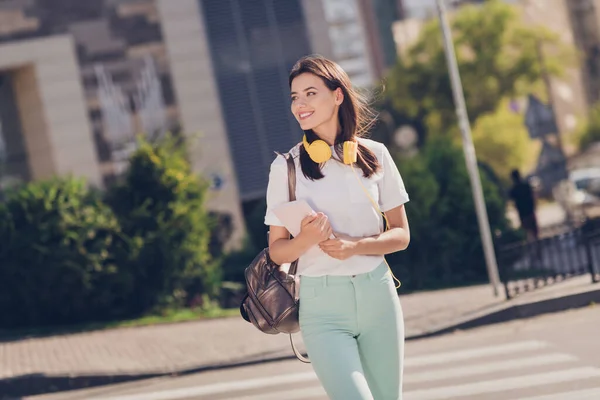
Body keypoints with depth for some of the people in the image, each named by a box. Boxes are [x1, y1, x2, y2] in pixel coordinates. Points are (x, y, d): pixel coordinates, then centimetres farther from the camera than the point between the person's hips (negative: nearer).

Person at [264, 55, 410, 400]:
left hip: (377, 295, 2)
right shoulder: (287, 167, 0)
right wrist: (306, 238, -19)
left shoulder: (375, 155, 4)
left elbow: (401, 235, 5)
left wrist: (353, 246, -13)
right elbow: (277, 251, 3)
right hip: (322, 306, -2)